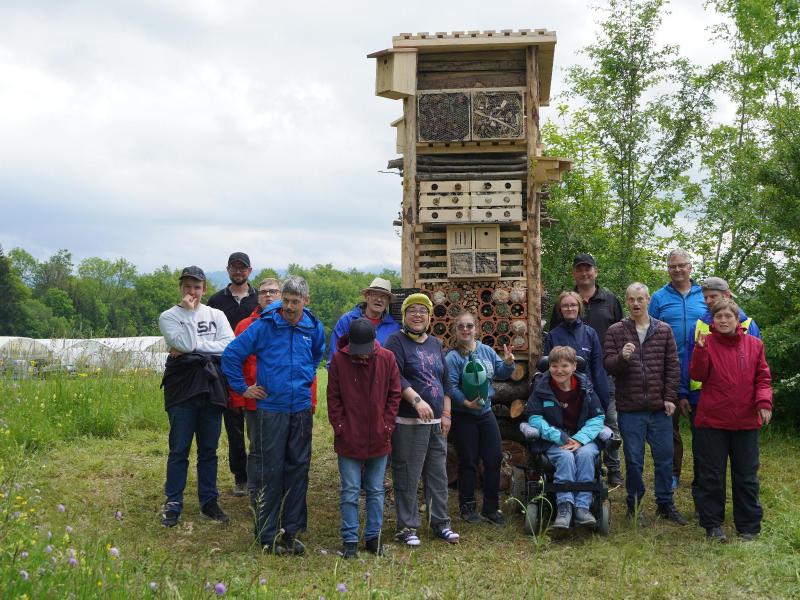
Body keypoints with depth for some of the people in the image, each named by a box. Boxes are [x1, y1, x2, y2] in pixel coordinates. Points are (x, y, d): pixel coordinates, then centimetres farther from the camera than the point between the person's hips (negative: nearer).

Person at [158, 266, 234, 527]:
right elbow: (184, 343, -15)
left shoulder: (216, 315, 10)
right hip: (182, 388, -2)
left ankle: (209, 501, 19)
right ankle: (173, 504, 11)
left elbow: (230, 345, -6)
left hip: (212, 387, 3)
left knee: (209, 450, 10)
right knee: (179, 449, 2)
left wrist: (192, 348, -11)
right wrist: (188, 310, -9)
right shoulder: (169, 316, 2)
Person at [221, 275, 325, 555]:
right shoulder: (264, 325, -9)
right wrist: (242, 388, -2)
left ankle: (291, 532, 20)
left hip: (301, 409, 4)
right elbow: (231, 354, -4)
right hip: (270, 409, -4)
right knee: (269, 472, 1)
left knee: (298, 470, 8)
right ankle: (268, 536, 11)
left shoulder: (314, 328, 3)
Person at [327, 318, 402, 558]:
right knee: (350, 491, 4)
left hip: (379, 439, 2)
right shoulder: (339, 359, -8)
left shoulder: (387, 358, -4)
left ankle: (373, 537, 23)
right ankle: (350, 540, 12)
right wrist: (340, 428, -6)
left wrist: (386, 426, -2)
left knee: (376, 491, 12)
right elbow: (333, 399, -2)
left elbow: (394, 394, 3)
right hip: (349, 439, -2)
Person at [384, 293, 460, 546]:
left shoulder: (435, 344, 17)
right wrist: (417, 401, -25)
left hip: (436, 421, 7)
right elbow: (395, 377, -16)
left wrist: (446, 414, 13)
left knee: (438, 475, 11)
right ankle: (406, 527, 8)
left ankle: (441, 523, 21)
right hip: (408, 421, -7)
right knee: (407, 476, -2)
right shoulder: (396, 341, -4)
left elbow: (445, 381, 20)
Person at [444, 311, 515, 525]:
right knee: (468, 462, 4)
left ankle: (491, 508, 20)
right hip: (463, 416, -5)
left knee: (494, 458, 7)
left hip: (486, 413, 5)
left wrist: (507, 363, -7)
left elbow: (501, 373, 11)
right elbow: (451, 386, -20)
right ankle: (467, 507, 19)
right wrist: (466, 402, -30)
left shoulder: (487, 351, 4)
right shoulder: (452, 357, -12)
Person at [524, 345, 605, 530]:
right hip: (553, 442, -1)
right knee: (566, 456, -33)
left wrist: (580, 439, -15)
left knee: (585, 454, -31)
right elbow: (534, 418, -4)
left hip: (583, 439, 1)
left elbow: (598, 417, 2)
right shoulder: (542, 388, -1)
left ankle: (582, 507, -31)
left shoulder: (585, 388, 4)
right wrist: (559, 436, -17)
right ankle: (564, 506, -35)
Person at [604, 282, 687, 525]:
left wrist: (670, 398, -1)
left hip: (660, 408, 2)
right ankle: (634, 505, 19)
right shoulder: (615, 331, 2)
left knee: (664, 457, 8)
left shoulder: (664, 330, 6)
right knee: (633, 460, 5)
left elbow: (673, 366, 5)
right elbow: (608, 366, -1)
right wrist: (622, 357, -22)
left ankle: (665, 504, 22)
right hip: (629, 408, -1)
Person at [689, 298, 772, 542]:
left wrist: (764, 402, -11)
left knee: (746, 476, 11)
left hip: (746, 421, 2)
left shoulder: (754, 345, 4)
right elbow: (698, 375, -7)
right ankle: (712, 524, 17)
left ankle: (749, 526, 21)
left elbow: (763, 378, 5)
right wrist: (700, 350, -21)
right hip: (712, 420, -2)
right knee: (711, 475, 6)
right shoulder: (706, 342, -1)